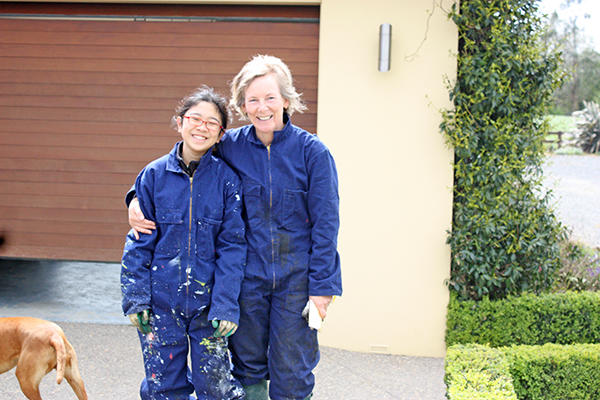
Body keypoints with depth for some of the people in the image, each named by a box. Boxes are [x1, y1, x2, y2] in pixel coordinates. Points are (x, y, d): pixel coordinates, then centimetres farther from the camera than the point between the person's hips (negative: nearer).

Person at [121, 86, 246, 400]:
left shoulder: (226, 179, -4)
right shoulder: (154, 175, 0)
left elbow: (232, 246, -4)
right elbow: (139, 243, 4)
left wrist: (226, 305, -10)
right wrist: (135, 298, -2)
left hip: (207, 303, -1)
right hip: (161, 302, 1)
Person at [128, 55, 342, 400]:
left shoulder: (312, 151, -8)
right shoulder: (230, 146, -2)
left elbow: (325, 224, -6)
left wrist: (322, 286, -8)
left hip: (295, 278, -2)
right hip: (248, 277, 2)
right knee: (247, 366, 14)